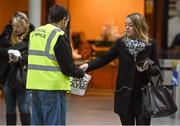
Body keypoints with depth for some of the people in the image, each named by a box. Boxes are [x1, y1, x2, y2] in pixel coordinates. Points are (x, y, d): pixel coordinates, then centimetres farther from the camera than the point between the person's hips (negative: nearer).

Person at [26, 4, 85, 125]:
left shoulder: (35, 33, 11)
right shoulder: (60, 36, -11)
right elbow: (68, 67, -12)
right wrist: (81, 73, 7)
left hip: (34, 84, 7)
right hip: (52, 87, -7)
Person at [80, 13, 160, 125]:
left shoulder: (150, 44, -1)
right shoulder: (120, 43, 3)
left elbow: (157, 68, 3)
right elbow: (105, 59, 1)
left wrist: (148, 68, -18)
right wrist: (88, 65, -13)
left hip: (143, 95, -2)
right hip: (125, 95, 2)